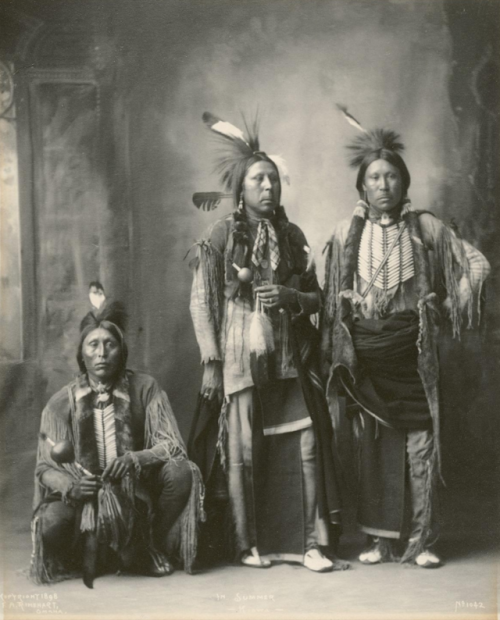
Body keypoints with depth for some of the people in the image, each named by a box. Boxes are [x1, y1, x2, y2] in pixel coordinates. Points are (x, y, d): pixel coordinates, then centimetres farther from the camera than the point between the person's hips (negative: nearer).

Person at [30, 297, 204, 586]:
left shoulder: (145, 388, -4)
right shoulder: (62, 402, -3)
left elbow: (172, 445, -8)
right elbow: (46, 467, -2)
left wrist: (135, 459, -28)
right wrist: (70, 487, -25)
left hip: (138, 492, 1)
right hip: (83, 495, 0)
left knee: (180, 472, -26)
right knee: (52, 524, -30)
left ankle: (155, 549, -1)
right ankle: (89, 553, 6)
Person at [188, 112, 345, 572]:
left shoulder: (292, 236, 10)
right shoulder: (221, 236, 0)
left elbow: (316, 296, 15)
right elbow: (201, 302, -2)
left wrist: (290, 297, -8)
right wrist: (211, 363, -7)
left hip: (290, 358, 3)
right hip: (240, 357, -3)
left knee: (306, 445, -3)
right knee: (244, 451, -1)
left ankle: (310, 543, 4)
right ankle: (250, 544, 14)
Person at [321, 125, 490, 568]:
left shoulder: (425, 228, 3)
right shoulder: (346, 234, 7)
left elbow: (477, 264, 8)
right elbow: (333, 299, 8)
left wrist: (449, 305, 2)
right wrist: (336, 355, 4)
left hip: (412, 347, -1)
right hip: (365, 347, 1)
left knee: (420, 440, -3)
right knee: (375, 442, 5)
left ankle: (421, 541, 5)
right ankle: (381, 539, 13)